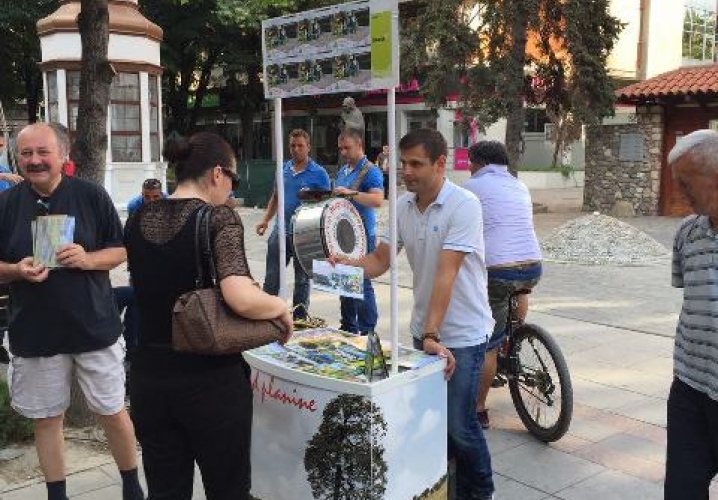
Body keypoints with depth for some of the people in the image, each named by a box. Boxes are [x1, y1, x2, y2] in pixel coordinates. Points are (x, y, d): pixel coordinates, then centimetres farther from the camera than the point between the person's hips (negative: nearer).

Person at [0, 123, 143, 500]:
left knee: (113, 413, 9)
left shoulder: (91, 196, -5)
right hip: (34, 334, 2)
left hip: (94, 327, -1)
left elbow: (121, 251, 0)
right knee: (46, 419, 13)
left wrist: (88, 259, -20)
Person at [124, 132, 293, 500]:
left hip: (149, 375, 5)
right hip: (210, 379, -5)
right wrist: (281, 307, -10)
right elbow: (242, 299, -30)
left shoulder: (138, 220, 3)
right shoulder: (219, 218, -16)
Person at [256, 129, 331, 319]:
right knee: (272, 277, 7)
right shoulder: (283, 169, 9)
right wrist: (266, 219, 7)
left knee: (302, 279, 9)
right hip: (280, 230, 4)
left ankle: (299, 318, 19)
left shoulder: (319, 174, -5)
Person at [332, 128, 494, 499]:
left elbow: (446, 274, -26)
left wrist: (432, 336, -29)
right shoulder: (402, 206, 1)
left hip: (461, 334, -6)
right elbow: (380, 260, 1)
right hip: (422, 329, 6)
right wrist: (346, 264, -20)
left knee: (459, 426, -1)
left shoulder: (463, 205, -19)